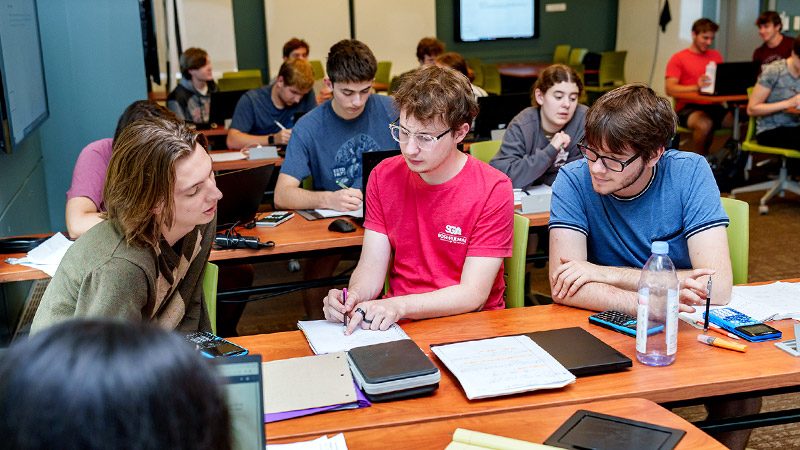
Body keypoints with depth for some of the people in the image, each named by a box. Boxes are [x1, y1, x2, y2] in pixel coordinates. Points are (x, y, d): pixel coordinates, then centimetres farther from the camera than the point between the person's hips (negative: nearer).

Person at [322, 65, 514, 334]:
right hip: (394, 322, 2)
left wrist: (399, 306, -31)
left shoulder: (492, 190, -12)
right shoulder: (383, 177, 2)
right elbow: (371, 266, 0)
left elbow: (473, 294, -17)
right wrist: (354, 296, -24)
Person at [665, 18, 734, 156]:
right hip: (687, 107, -4)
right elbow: (670, 89, -8)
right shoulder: (678, 58, 4)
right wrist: (696, 87, -23)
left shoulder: (716, 55, 20)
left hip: (713, 106, 4)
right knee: (705, 123, -37)